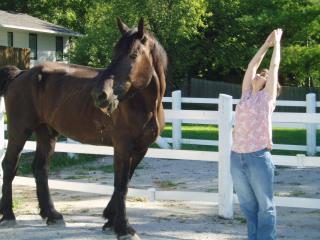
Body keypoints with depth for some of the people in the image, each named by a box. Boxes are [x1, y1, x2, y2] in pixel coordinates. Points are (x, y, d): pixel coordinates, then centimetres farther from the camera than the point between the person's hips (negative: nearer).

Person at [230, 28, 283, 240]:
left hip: (258, 157, -5)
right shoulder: (246, 95, 14)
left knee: (265, 206, 3)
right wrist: (266, 45, 27)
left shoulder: (268, 96, 3)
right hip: (237, 157, 5)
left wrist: (277, 42, 16)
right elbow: (252, 65, 19)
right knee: (248, 206, 11)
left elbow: (275, 65, 5)